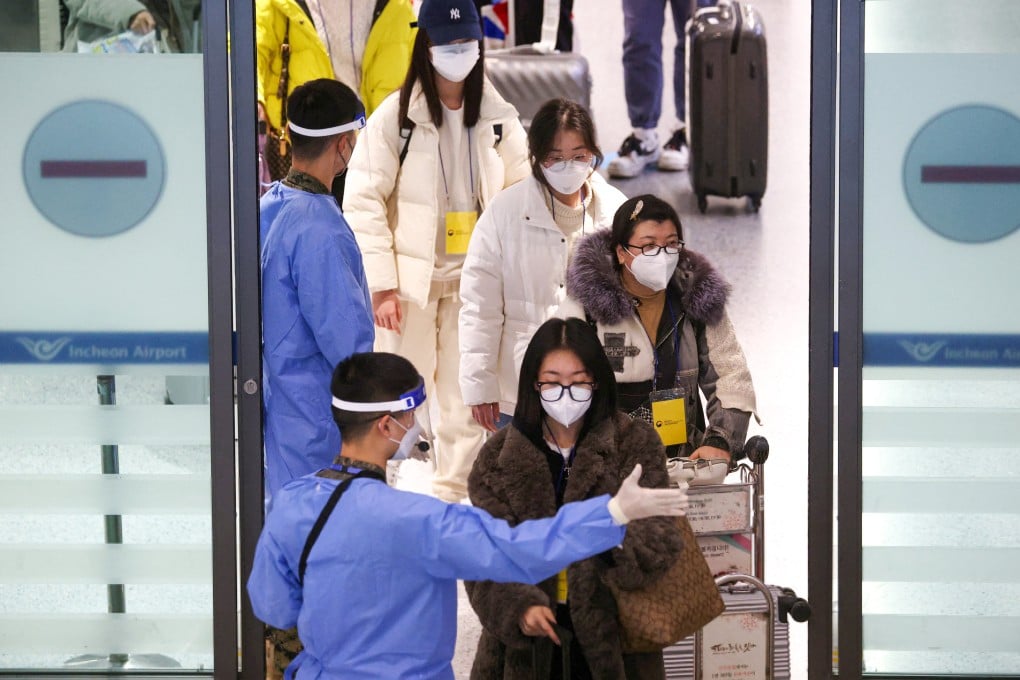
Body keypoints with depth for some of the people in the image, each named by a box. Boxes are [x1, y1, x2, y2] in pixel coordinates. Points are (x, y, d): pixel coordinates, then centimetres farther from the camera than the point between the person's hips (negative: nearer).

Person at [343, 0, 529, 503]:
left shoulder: (498, 118, 3)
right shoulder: (396, 116, -8)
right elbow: (363, 202, -8)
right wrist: (382, 283, -12)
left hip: (473, 279, 3)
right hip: (410, 278, -3)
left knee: (467, 395, 9)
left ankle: (456, 495, 21)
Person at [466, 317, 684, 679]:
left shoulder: (635, 444, -3)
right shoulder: (499, 456, 0)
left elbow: (660, 537, -13)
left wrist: (614, 544, -34)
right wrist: (519, 607, -25)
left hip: (615, 644, -1)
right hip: (525, 647, 1)